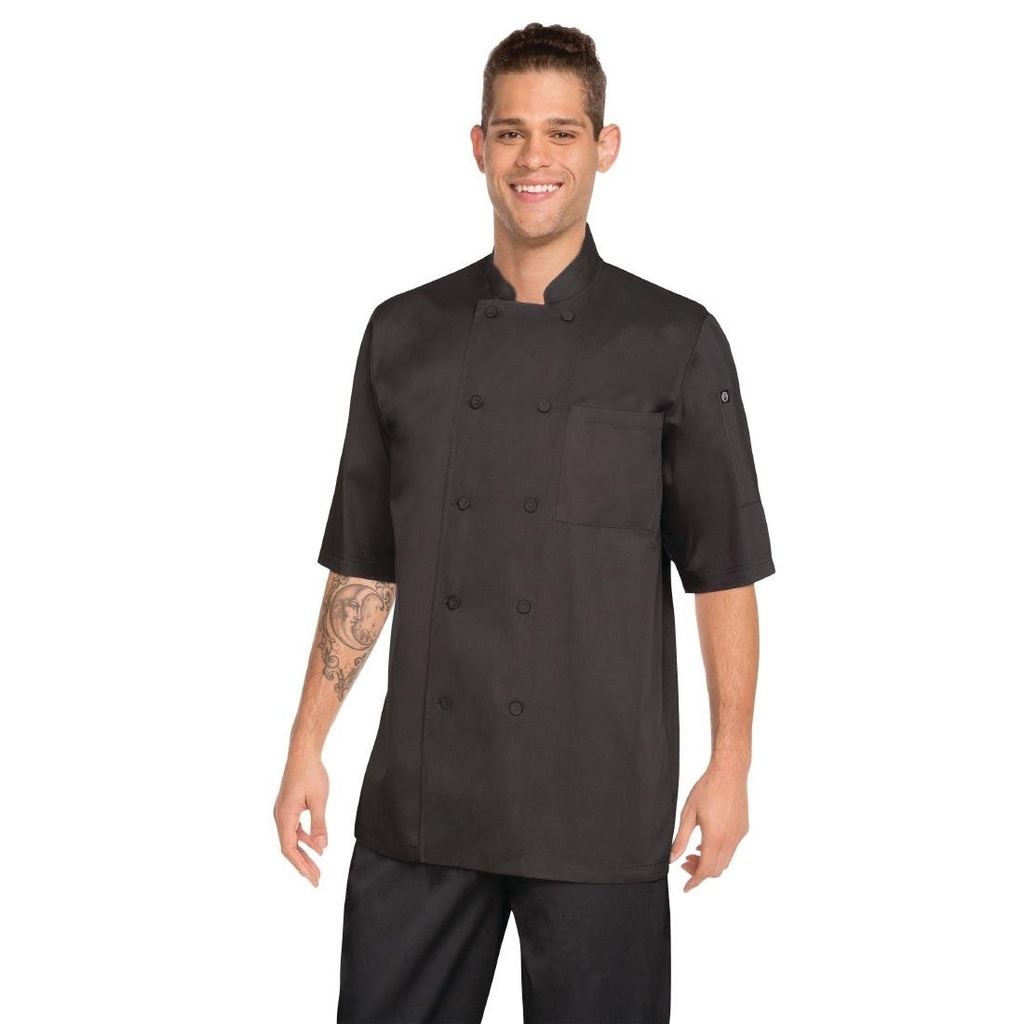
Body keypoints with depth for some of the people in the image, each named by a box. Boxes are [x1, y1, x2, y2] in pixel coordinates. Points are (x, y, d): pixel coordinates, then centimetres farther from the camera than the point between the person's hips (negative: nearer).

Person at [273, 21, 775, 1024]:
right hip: (422, 793, 3)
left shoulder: (674, 341, -2)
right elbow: (363, 565, 10)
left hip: (603, 807, -2)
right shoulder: (405, 335, 6)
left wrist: (730, 766, -3)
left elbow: (724, 573, 0)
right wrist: (307, 745, 6)